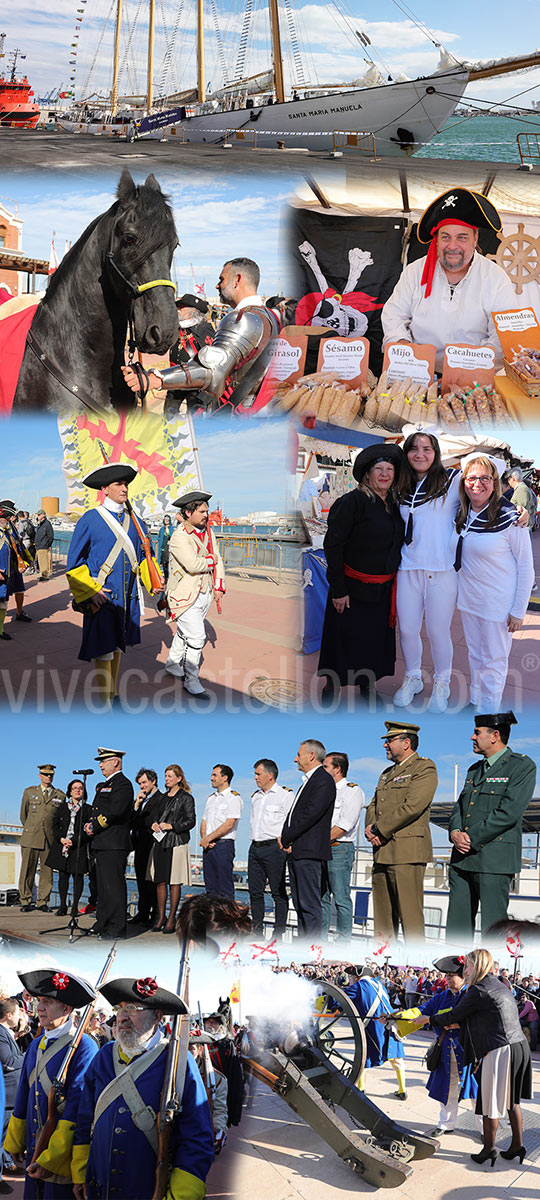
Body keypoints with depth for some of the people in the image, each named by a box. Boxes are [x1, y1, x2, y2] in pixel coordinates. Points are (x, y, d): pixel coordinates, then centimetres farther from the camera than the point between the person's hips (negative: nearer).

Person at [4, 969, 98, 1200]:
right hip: (34, 1153, 7)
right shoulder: (35, 1046, 10)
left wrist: (51, 1157, -21)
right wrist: (15, 1143, 22)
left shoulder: (84, 1047, -14)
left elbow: (77, 1108, -19)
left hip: (63, 1158, -7)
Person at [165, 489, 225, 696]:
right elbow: (192, 565, -30)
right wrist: (211, 560, -12)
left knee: (185, 632, 21)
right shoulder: (179, 537, -19)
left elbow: (217, 561, 9)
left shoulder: (207, 531, 6)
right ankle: (191, 681, 0)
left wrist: (219, 587, 0)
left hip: (205, 594, 8)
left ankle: (173, 664, 40)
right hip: (186, 597, -8)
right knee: (196, 637, -10)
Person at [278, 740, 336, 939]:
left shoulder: (324, 780, -10)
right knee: (300, 904, 12)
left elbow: (310, 814, -18)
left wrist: (286, 838, -13)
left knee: (310, 904, -9)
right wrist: (285, 837, 3)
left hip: (309, 853, -10)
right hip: (296, 852, 10)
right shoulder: (308, 780, 22)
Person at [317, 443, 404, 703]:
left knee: (376, 641, 13)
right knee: (347, 641, -1)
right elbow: (333, 545, -15)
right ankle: (330, 692, 13)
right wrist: (338, 589, -17)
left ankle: (367, 689, 27)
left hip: (383, 591, 6)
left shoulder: (393, 505, 8)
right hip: (354, 590, -6)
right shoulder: (352, 502, -13)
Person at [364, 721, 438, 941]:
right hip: (382, 853, 8)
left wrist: (380, 830, -11)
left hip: (407, 851, -8)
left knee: (409, 913, -9)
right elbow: (373, 806, 22)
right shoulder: (387, 773, 23)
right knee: (382, 914, 10)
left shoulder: (424, 768, -4)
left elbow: (413, 806, -15)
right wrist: (371, 828, 0)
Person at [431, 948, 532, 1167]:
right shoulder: (499, 986, 16)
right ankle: (517, 1146, 22)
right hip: (520, 1048, 9)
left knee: (490, 1103, 4)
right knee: (511, 1100, 17)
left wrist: (430, 1019, 13)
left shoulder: (479, 991, -11)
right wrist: (460, 1025, 26)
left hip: (499, 1051, -9)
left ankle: (489, 1149, 13)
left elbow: (454, 1015, -3)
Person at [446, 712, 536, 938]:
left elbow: (508, 813, -14)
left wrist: (471, 840, -14)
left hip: (494, 859, -7)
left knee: (494, 928, -5)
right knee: (457, 924, 7)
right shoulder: (475, 769, 20)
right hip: (462, 859, 7)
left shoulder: (522, 766, -5)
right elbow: (459, 807, 17)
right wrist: (455, 832, -5)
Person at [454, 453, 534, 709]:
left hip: (497, 603, -6)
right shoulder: (461, 515, 1)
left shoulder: (510, 518, -17)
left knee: (493, 662, 3)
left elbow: (526, 567, -13)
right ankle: (475, 705, 33)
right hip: (468, 600, 6)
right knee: (475, 656, 18)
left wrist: (519, 611, -13)